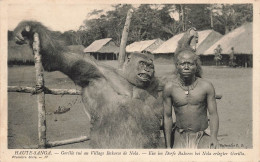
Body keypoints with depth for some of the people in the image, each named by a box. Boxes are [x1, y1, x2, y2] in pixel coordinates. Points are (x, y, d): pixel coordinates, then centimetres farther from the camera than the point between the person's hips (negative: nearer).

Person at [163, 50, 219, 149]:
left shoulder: (206, 86, -3)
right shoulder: (169, 87, -3)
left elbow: (213, 114, -4)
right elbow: (167, 117, 1)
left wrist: (213, 137, -20)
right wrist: (168, 146, 0)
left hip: (202, 138, 0)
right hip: (181, 138, 1)